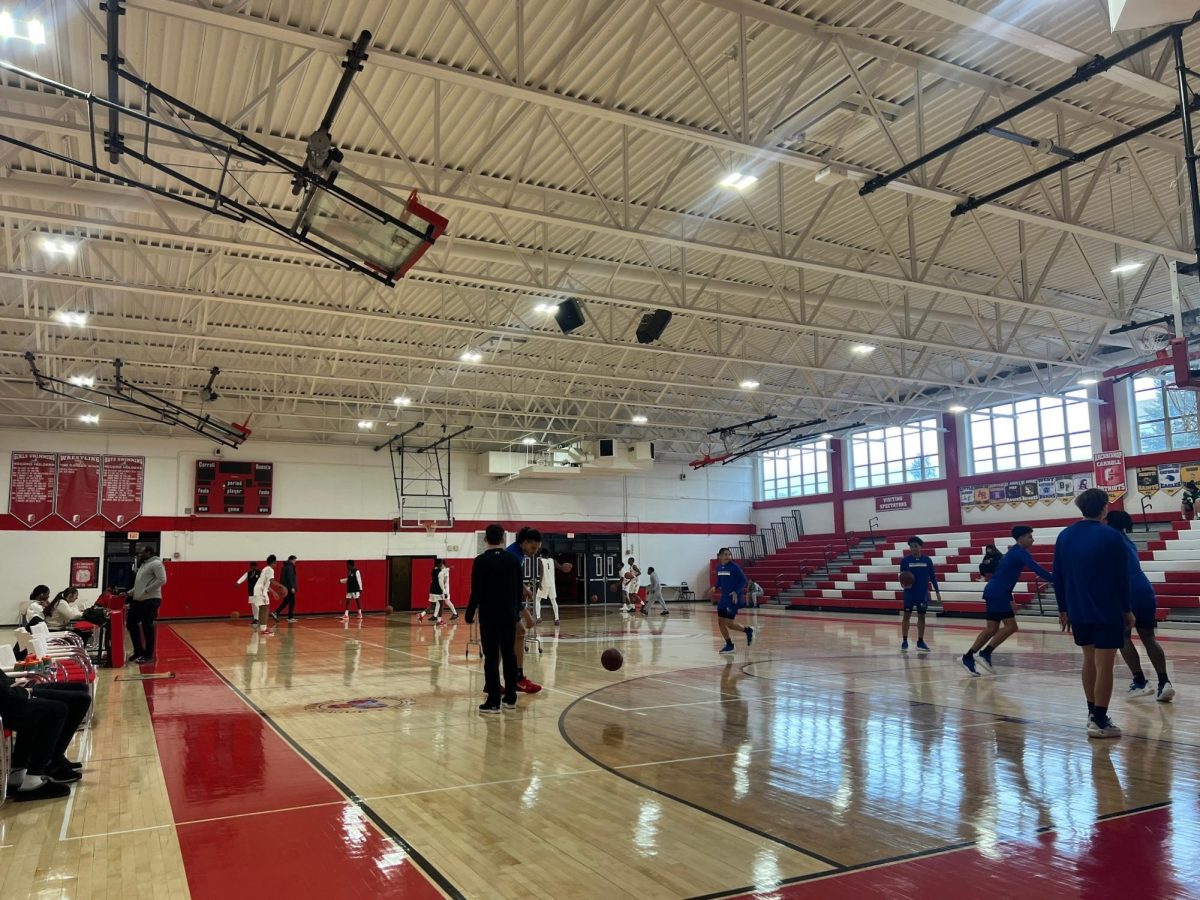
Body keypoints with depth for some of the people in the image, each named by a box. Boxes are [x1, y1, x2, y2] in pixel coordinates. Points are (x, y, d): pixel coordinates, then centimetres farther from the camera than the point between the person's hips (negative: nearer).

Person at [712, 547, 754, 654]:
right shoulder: (719, 567, 4)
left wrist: (736, 592, -24)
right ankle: (729, 645, 20)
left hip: (733, 598, -7)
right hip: (723, 597, 7)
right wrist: (715, 587, 0)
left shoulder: (735, 567, -14)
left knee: (729, 623, -9)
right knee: (720, 621, 5)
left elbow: (743, 580, -12)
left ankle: (748, 630, 16)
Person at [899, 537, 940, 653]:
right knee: (906, 616, 0)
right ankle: (904, 641, 9)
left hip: (923, 593, 2)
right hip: (909, 593, -1)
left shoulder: (927, 560, -1)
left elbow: (932, 576, 5)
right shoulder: (905, 560, -5)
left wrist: (937, 592, 4)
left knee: (921, 616, 7)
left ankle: (920, 642, 17)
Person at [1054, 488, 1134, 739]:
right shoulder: (1112, 536, -11)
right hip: (1107, 612, -5)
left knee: (1089, 661, 16)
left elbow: (1058, 577, 7)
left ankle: (1093, 714, 21)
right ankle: (1099, 721, -1)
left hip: (1079, 611, 5)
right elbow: (1122, 578, -8)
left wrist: (1063, 609, 14)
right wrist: (1127, 610, 2)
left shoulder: (1064, 536, 4)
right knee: (1104, 665, -2)